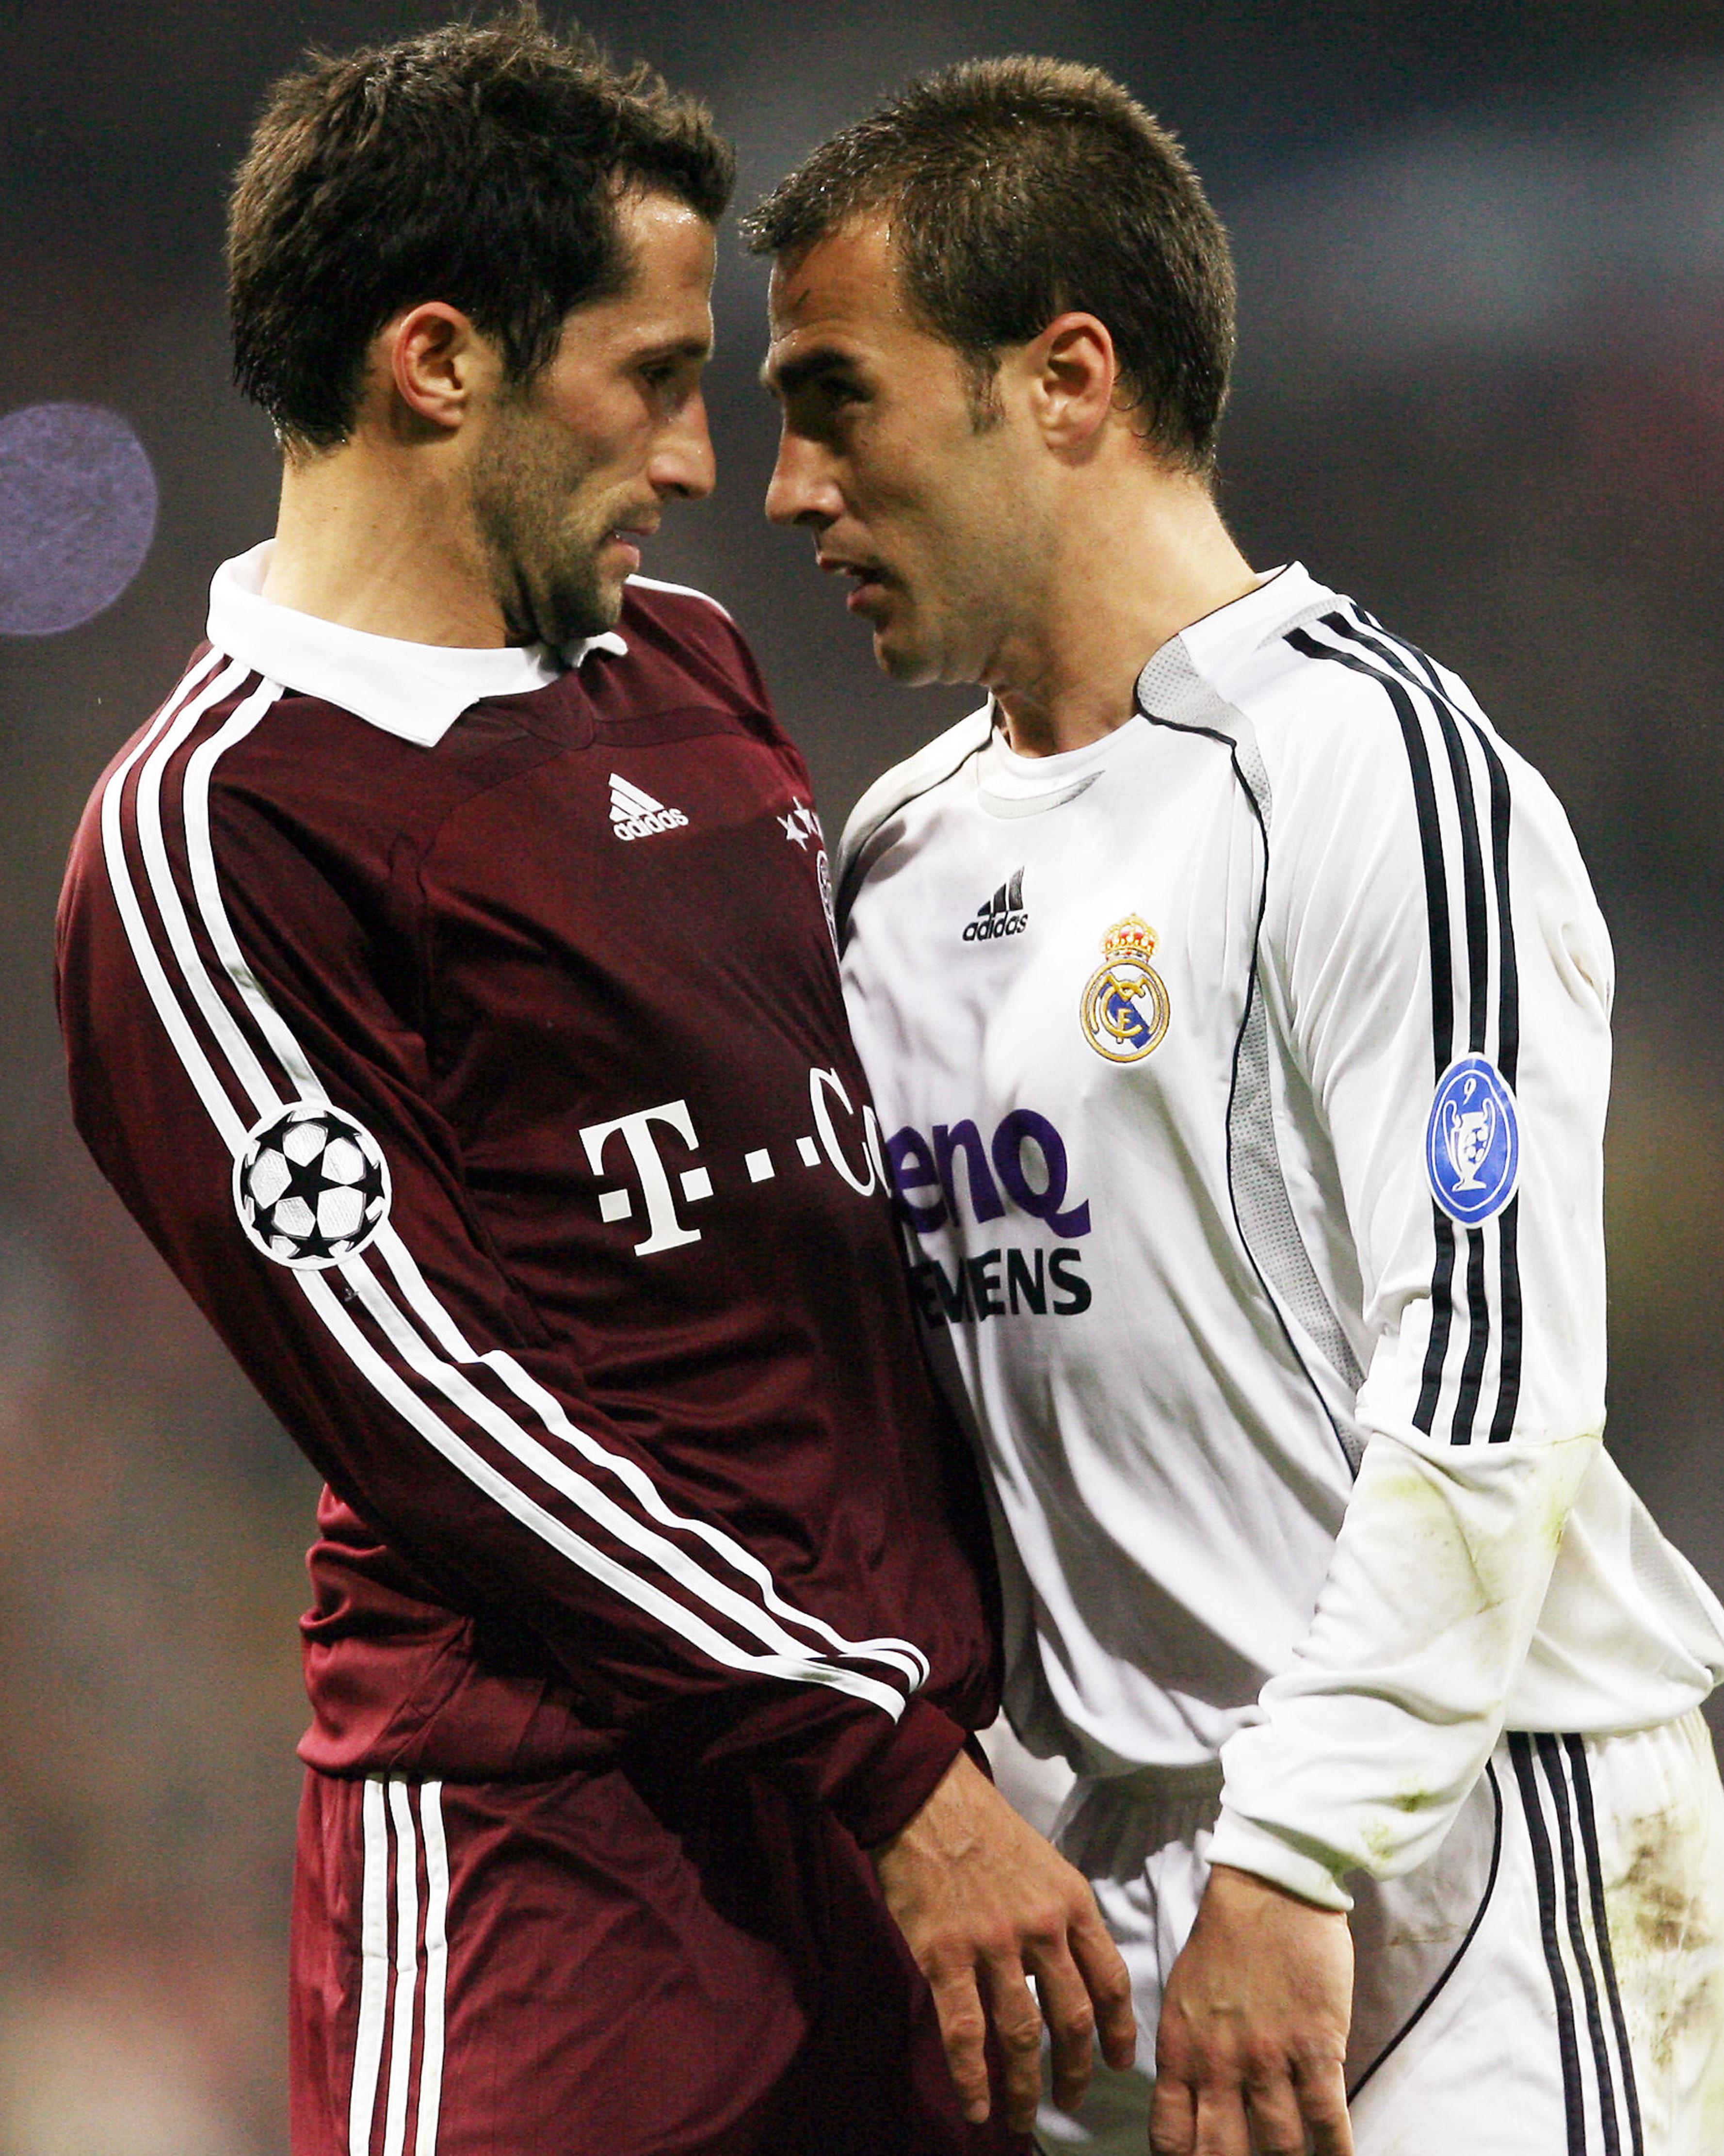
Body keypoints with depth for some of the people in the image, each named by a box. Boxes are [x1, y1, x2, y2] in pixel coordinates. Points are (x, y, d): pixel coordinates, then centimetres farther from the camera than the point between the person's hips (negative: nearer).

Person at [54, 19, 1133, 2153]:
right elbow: (424, 1398, -14)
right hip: (557, 1835, -7)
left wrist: (973, 1668, 19)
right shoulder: (210, 833, -9)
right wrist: (889, 1766, -16)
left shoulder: (689, 670, 17)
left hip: (908, 1769, 7)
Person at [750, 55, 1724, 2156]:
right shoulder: (898, 854, 15)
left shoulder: (1369, 763, -10)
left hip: (1462, 1826, -7)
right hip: (1129, 1841, 7)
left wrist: (1293, 1868, -21)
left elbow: (1484, 1375, -17)